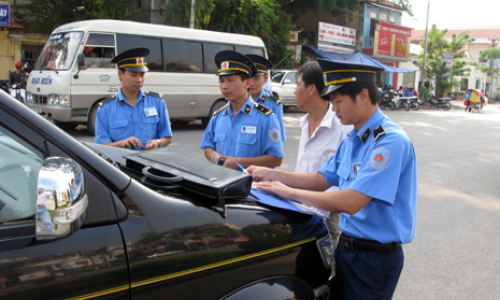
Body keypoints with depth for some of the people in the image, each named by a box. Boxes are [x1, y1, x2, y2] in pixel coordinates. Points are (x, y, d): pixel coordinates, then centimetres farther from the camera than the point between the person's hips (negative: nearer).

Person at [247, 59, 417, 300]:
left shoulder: (391, 141, -24)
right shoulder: (351, 140, 5)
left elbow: (351, 203, -31)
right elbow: (323, 179, 12)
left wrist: (291, 192, -22)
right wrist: (271, 174, 2)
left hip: (375, 257, -8)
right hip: (347, 244, 8)